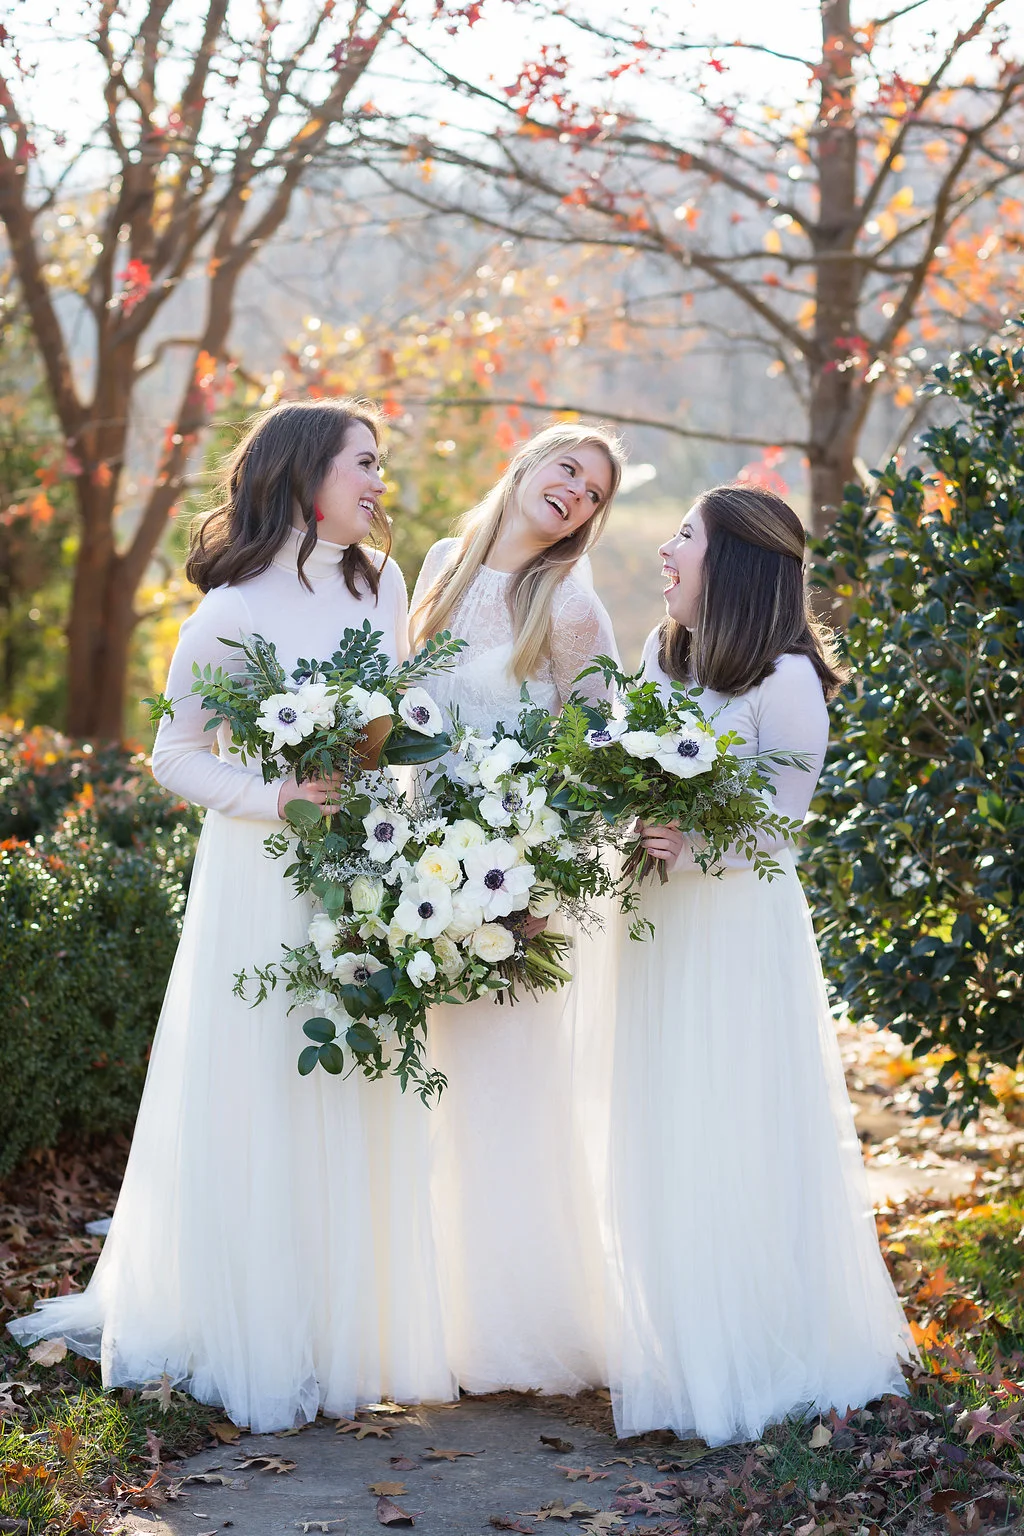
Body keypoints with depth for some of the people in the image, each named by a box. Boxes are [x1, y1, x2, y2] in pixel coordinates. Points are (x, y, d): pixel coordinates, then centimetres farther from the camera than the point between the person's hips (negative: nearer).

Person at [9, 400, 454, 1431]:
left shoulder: (382, 584, 8)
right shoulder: (236, 608, -9)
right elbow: (175, 754, -5)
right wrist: (274, 797, -18)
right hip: (264, 879, -5)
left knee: (360, 1105, 8)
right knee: (257, 1103, 1)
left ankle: (350, 1326, 20)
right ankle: (252, 1333, 14)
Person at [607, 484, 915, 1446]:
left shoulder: (787, 681, -12)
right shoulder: (662, 655, 9)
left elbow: (776, 828, -12)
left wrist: (697, 847, -27)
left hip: (741, 925, -7)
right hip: (660, 924, 7)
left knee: (741, 1138, -1)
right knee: (664, 1144, 11)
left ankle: (767, 1356, 13)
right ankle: (684, 1353, 23)